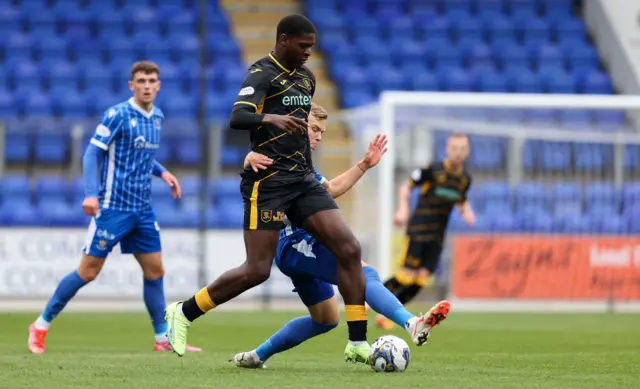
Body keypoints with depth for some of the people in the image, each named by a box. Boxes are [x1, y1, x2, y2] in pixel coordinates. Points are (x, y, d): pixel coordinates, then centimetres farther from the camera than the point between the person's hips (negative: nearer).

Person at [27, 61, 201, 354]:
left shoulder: (157, 117, 10)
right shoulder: (117, 115, -12)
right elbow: (92, 153, -13)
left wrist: (162, 172, 6)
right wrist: (91, 194, -24)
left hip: (143, 209, 7)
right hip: (113, 207, -7)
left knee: (154, 271, 5)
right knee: (88, 271, -5)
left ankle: (163, 338, 13)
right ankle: (41, 326, 7)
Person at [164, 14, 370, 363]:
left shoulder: (306, 76, 15)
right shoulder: (262, 74, -9)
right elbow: (236, 119, -26)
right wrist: (270, 118, -45)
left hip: (302, 178, 7)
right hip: (267, 180, -7)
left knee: (349, 249, -7)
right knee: (257, 270, -10)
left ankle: (357, 343, -4)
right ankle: (182, 314, 9)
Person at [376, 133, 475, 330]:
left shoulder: (465, 178, 6)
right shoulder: (432, 170, -10)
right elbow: (406, 187, -2)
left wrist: (467, 212, 2)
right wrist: (403, 209, -18)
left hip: (437, 236, 5)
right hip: (418, 230, -5)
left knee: (422, 277, -4)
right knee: (408, 274, -13)